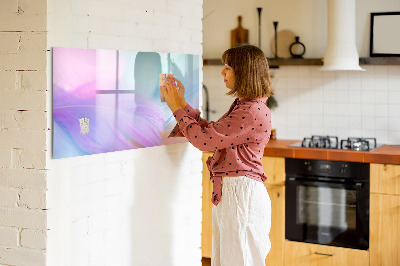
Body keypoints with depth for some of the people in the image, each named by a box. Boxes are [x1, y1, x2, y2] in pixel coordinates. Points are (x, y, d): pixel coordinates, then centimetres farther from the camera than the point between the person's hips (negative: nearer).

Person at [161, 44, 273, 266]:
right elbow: (210, 131, 17)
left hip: (241, 193, -10)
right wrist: (182, 103, 14)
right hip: (228, 192, 10)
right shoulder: (242, 106, 14)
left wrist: (177, 108, -7)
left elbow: (204, 139, -19)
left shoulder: (253, 112, -19)